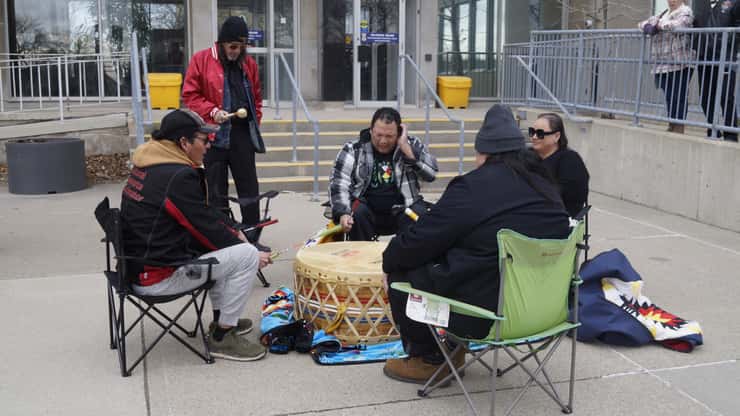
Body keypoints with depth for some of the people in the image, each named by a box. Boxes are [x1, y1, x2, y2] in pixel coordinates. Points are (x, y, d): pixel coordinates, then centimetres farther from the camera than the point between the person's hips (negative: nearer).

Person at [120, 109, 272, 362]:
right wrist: (247, 249, 0)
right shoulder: (178, 176, -21)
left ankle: (222, 319, 30)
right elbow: (205, 227, -13)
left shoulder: (148, 165, 10)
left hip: (139, 261, 10)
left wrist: (233, 230, 13)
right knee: (246, 256, -10)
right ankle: (222, 338, 0)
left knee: (218, 243, 25)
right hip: (157, 277, -10)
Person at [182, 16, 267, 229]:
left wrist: (254, 122, 8)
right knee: (216, 190, 3)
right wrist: (212, 111, -15)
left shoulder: (249, 63, 10)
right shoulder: (201, 60, -2)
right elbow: (189, 95, -2)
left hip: (242, 134, 4)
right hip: (214, 134, -3)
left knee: (249, 188, 5)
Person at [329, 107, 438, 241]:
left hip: (402, 209, 0)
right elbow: (338, 183, -8)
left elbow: (431, 173, -12)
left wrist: (406, 148, -19)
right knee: (356, 213, -30)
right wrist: (343, 213, -24)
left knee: (420, 215, -28)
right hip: (367, 211, 0)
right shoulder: (353, 149, -1)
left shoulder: (412, 144, 1)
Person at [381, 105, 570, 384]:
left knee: (402, 270, 9)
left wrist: (389, 256, 10)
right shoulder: (545, 185, 8)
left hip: (487, 314, -8)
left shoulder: (474, 188, -15)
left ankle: (428, 359, 18)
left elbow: (419, 241, -11)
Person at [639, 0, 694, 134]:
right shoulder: (663, 14, 23)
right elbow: (643, 24, 19)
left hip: (680, 64, -7)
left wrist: (660, 25, -16)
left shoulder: (685, 12, 2)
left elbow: (680, 25, -20)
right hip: (663, 64, 7)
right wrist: (649, 27, -1)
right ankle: (671, 127, 15)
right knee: (669, 97, 9)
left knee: (678, 97, -8)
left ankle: (678, 129, -7)